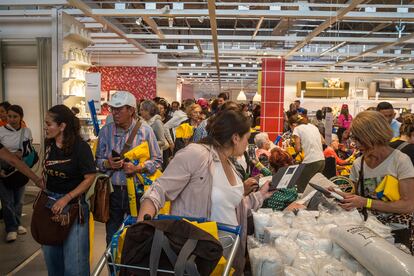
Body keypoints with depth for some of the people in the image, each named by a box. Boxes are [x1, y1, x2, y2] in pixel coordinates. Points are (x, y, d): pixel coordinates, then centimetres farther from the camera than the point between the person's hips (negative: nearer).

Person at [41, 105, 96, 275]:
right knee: (51, 252, 18)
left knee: (74, 259, 0)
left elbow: (90, 177, -15)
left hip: (73, 203, -6)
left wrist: (66, 198, -19)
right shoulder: (49, 143, 2)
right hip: (50, 199, 6)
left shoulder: (80, 147, -16)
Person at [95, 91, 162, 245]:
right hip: (112, 190, 2)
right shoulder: (106, 131, 3)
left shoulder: (145, 130, -5)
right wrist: (108, 164, -12)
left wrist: (137, 168, -17)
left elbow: (157, 160, -2)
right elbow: (98, 159, 10)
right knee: (112, 238, 13)